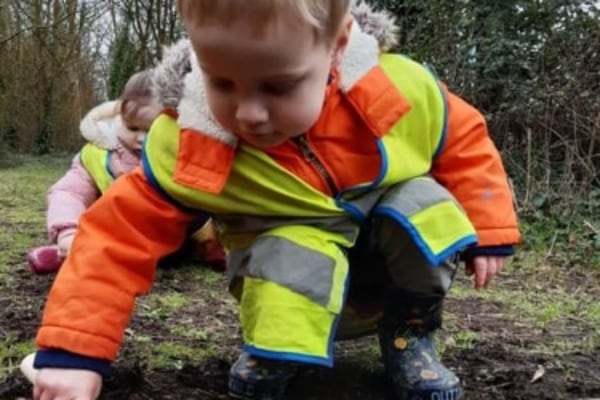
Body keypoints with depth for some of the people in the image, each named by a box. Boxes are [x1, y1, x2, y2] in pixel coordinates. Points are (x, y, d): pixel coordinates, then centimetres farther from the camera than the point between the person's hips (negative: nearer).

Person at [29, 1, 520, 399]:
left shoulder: (400, 89, -24)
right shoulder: (189, 146, -26)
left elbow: (463, 141, -5)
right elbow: (120, 235, -24)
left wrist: (489, 232, -9)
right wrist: (72, 351, -30)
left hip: (392, 263, 2)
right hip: (298, 282, -2)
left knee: (421, 204, -25)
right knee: (292, 259, -33)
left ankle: (408, 337, -2)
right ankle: (272, 356, 0)